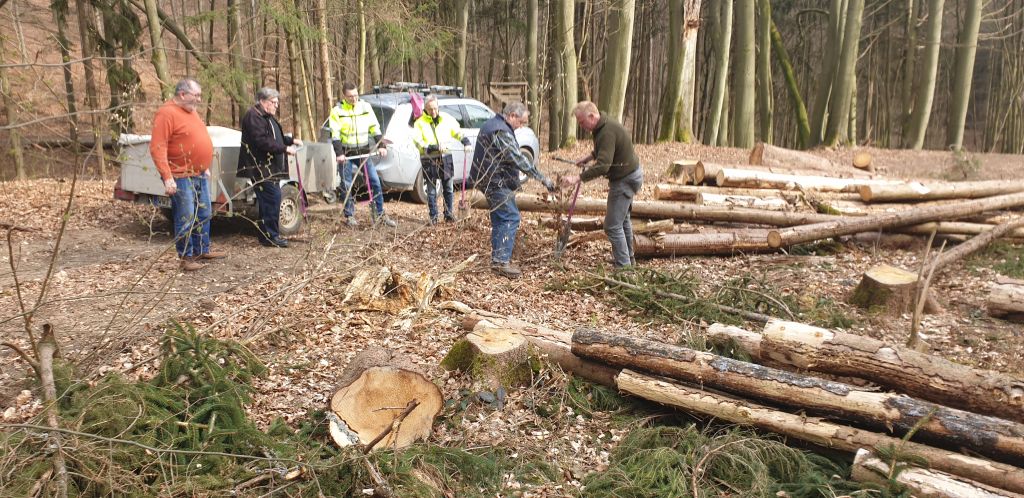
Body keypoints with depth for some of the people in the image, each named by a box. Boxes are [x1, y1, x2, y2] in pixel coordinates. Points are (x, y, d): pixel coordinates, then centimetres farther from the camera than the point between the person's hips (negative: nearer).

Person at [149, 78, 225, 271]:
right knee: (185, 219, -3)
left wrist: (205, 167, 21)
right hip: (181, 178, -9)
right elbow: (157, 148, -20)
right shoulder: (167, 113, -15)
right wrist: (167, 177, -25)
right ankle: (186, 257, 7)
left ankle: (203, 250, 29)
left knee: (204, 214, 16)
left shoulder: (190, 111, 13)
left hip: (199, 175, 9)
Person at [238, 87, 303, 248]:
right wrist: (284, 149, -20)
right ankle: (271, 236, -9)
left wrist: (291, 140, 13)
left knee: (269, 200, 11)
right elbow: (261, 141, -22)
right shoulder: (253, 116, -12)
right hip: (260, 167, -11)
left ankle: (266, 235, 17)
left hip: (270, 167, 11)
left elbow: (275, 137, 30)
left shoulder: (267, 117, 22)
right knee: (272, 197, -14)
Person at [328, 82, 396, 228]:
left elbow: (375, 128, 5)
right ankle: (349, 216, 16)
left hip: (364, 152, 2)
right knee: (346, 186, 2)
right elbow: (335, 134, -9)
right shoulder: (337, 111, -4)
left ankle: (380, 214, 7)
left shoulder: (366, 107, 3)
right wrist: (339, 153, -19)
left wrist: (381, 146, -5)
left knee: (375, 182, -2)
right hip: (346, 154, -2)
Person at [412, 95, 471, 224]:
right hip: (429, 160, -3)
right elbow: (418, 142, -12)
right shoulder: (420, 123, -4)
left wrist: (466, 142, -4)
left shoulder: (446, 118, 4)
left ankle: (448, 214, 22)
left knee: (448, 188, 9)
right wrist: (433, 148, -24)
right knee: (431, 190, 4)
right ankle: (433, 216, 13)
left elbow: (457, 132, 14)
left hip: (445, 157, 3)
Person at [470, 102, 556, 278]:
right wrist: (542, 178, -23)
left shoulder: (492, 125, 16)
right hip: (496, 181, -11)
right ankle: (501, 260, -14)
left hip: (490, 180, 11)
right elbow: (518, 159, -24)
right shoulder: (501, 131, -19)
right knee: (510, 218, -12)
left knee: (499, 219, 15)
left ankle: (497, 258, 20)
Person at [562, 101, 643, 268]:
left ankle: (623, 266, -1)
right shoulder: (603, 126, 5)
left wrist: (577, 178, -39)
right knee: (622, 220, 23)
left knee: (613, 225, -8)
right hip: (628, 176, 11)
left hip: (625, 179, -11)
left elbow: (602, 166, -36)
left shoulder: (608, 132, -28)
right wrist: (588, 158, 14)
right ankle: (628, 259, 37)